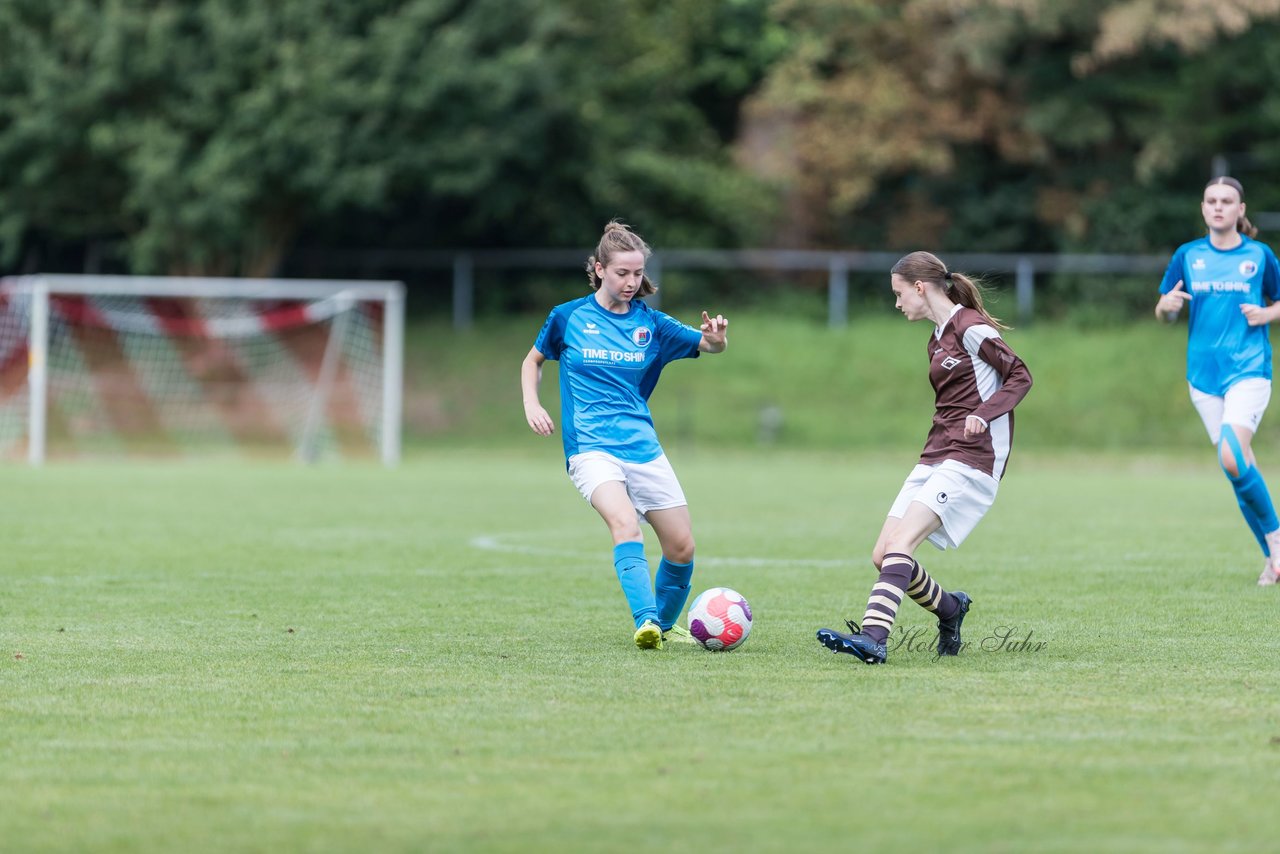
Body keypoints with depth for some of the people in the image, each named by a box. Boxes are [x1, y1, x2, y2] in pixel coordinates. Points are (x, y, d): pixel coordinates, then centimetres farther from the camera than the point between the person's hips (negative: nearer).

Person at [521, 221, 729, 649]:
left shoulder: (651, 323, 6)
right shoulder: (569, 317, 2)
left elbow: (706, 345, -4)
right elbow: (533, 360, 17)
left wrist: (716, 338, -28)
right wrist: (531, 404, 0)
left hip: (643, 448, 4)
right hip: (591, 448, -4)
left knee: (682, 548, 4)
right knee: (626, 522, -31)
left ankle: (664, 625, 29)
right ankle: (644, 621, -41)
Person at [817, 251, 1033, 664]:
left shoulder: (971, 328, -9)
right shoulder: (938, 339, 19)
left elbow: (1020, 376, -11)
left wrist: (983, 414, -24)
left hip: (972, 459, -9)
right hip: (935, 457, 9)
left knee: (900, 542, -25)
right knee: (883, 556, 1)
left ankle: (872, 637, -37)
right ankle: (950, 609, 24)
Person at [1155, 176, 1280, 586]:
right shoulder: (1188, 256, 7)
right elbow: (1164, 313, 11)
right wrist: (1168, 305, -11)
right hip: (1204, 375, 3)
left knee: (1233, 456, -22)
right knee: (1238, 464, 3)